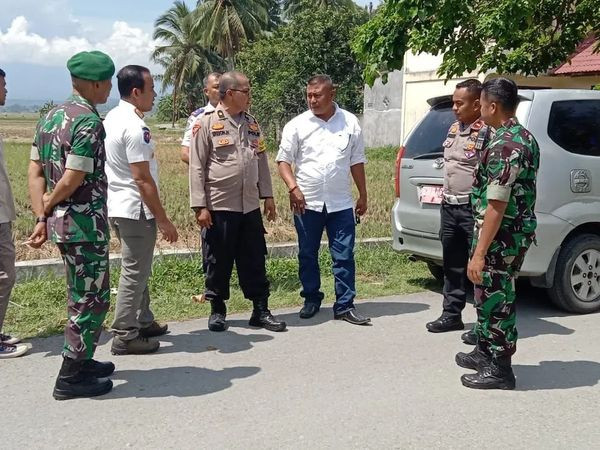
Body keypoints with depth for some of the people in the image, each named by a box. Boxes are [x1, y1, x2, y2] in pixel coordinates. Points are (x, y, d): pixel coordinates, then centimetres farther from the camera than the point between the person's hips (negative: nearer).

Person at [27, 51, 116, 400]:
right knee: (93, 300, 2)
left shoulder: (51, 117, 11)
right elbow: (72, 181, -21)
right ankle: (71, 378, 10)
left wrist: (42, 218, 3)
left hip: (62, 223, 9)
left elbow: (36, 172, 7)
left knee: (82, 297, 21)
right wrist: (47, 206, -3)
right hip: (86, 223, -9)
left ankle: (81, 360, 33)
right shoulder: (89, 122, -18)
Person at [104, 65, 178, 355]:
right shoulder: (134, 127, -19)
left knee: (137, 269, 20)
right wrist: (163, 220, -16)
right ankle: (124, 337, 8)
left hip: (118, 206, 10)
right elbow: (142, 179, -21)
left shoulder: (111, 119, 10)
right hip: (136, 210, -10)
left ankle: (142, 322, 32)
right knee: (134, 273, 0)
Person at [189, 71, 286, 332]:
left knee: (254, 260, 9)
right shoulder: (207, 124, -6)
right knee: (218, 262, 6)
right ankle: (217, 311, 21)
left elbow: (261, 161, 16)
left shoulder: (251, 124, 12)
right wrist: (200, 207, -12)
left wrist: (267, 196, 11)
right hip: (219, 206, -5)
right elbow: (197, 168, -8)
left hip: (250, 206, 5)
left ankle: (261, 311, 18)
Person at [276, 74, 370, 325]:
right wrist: (293, 188, -15)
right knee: (307, 255, 10)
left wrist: (363, 195, 9)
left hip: (341, 203, 1)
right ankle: (311, 299, 26)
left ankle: (345, 306, 10)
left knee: (344, 256, 2)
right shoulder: (297, 125, 0)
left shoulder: (350, 123, 5)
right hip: (307, 203, 0)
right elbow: (283, 161, 0)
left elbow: (357, 162, 10)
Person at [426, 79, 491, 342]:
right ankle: (451, 315, 28)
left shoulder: (488, 132, -14)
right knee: (452, 265, 16)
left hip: (474, 209, -9)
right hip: (449, 206, 9)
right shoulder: (454, 129, 14)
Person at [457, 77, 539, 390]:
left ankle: (499, 369, 14)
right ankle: (485, 352, 35)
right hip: (518, 231, 10)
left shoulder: (503, 146, -22)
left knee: (495, 298, 1)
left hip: (501, 237, -10)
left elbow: (497, 206, -24)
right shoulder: (525, 137, 10)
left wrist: (479, 253, -22)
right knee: (487, 292, 21)